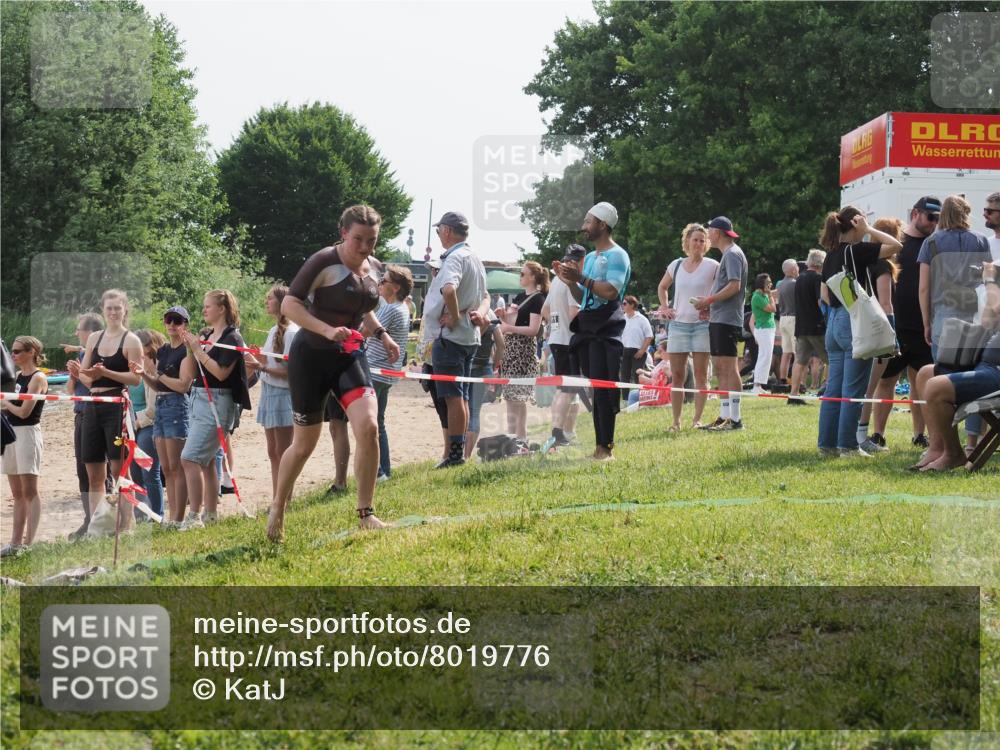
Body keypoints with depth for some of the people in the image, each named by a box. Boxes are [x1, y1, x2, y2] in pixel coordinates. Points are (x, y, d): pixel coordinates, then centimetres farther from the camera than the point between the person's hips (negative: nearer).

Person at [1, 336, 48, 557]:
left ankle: (29, 543, -7)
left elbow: (24, 411, -17)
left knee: (29, 491, -7)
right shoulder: (19, 376, 14)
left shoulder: (38, 378, -10)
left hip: (28, 433, -9)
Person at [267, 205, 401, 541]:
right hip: (311, 357, -5)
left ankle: (365, 514, -8)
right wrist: (328, 330, -29)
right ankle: (277, 510, 29)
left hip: (349, 358, 5)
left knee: (368, 426, -18)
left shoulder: (370, 268, 8)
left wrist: (381, 333, 8)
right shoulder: (323, 262, -14)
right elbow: (289, 304, -18)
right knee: (304, 444, 4)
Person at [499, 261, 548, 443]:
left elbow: (533, 329, -17)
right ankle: (511, 433, 14)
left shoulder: (537, 299, -9)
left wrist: (509, 328, -21)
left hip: (523, 350, -9)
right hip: (509, 348, 9)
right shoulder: (520, 297, 17)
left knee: (518, 395, -8)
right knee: (509, 395, 9)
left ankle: (521, 436, -4)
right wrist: (503, 316, 2)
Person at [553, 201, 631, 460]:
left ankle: (605, 446, -12)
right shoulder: (589, 257, 21)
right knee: (595, 389, 6)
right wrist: (569, 281, 8)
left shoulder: (617, 256, -5)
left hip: (606, 331, -8)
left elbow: (611, 291, -19)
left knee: (603, 389, -12)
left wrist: (581, 278, -19)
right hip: (586, 329, 8)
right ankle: (602, 444, 7)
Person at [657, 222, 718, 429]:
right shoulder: (676, 265, 10)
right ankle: (676, 421, 6)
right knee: (676, 374, 2)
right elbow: (662, 287, 26)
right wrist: (665, 307, 13)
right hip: (678, 324, 3)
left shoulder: (712, 266, -1)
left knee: (700, 374, -3)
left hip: (702, 324, -3)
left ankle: (697, 419, 1)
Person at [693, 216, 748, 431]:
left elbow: (735, 286, -19)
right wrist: (709, 305, 11)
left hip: (727, 319, -10)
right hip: (718, 319, 10)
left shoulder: (733, 254, -10)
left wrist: (709, 300, -14)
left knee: (729, 368, -10)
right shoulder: (727, 254, 21)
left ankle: (735, 419, -10)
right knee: (719, 368, 11)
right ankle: (724, 416, 15)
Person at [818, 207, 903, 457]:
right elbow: (896, 245, -15)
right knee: (853, 389, -3)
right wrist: (869, 230, -8)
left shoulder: (831, 255, 12)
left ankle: (827, 443, 11)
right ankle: (848, 445, -2)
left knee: (834, 387, 10)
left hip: (834, 323, 8)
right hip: (855, 323, -8)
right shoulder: (856, 251, -12)